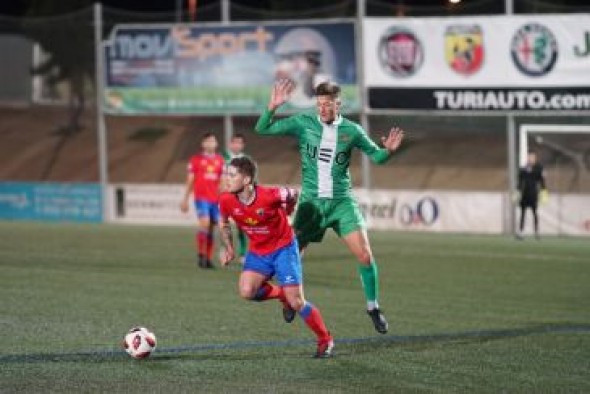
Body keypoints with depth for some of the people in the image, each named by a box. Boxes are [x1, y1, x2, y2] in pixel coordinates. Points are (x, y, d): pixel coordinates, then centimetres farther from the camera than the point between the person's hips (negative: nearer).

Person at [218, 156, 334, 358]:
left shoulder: (269, 196, -28)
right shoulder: (226, 201, -15)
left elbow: (293, 195, -6)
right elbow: (224, 224, 8)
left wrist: (284, 213, 10)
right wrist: (229, 248, -1)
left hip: (283, 248, -4)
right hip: (258, 251, 4)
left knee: (296, 302, -10)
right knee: (247, 291, -22)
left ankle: (325, 341, 11)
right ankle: (283, 295, 10)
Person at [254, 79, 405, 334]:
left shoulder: (351, 131, 0)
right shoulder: (303, 123, -1)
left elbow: (375, 156, 12)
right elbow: (263, 129, -2)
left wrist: (388, 150, -10)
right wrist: (273, 107, -19)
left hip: (342, 202, 0)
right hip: (311, 202, 0)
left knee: (364, 254, -9)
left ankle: (373, 308, 8)